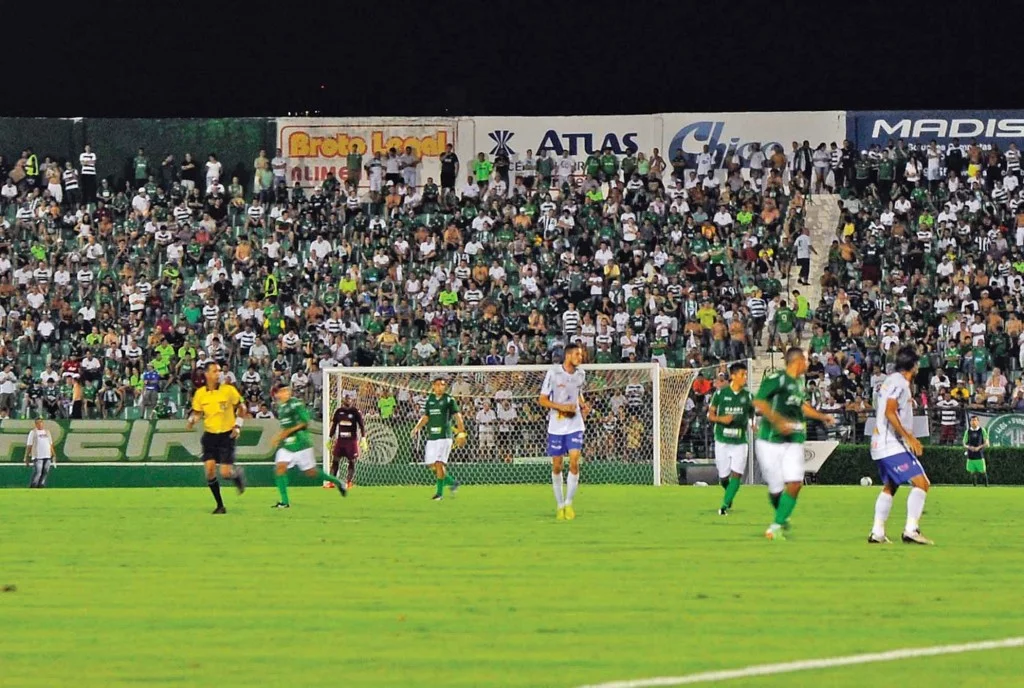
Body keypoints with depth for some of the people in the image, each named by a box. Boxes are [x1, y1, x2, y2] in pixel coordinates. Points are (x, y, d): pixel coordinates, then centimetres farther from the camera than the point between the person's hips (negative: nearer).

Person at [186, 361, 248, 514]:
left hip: (227, 434, -2)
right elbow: (197, 412, 11)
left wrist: (238, 426, -5)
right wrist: (191, 421, -10)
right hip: (210, 434, 2)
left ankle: (238, 473, 30)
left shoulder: (229, 390, -8)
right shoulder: (200, 393, -1)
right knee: (210, 470, -9)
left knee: (225, 473, -9)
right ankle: (220, 505, 6)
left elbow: (241, 407, 4)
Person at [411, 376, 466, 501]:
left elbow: (457, 416, -5)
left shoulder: (449, 400, -2)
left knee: (439, 464, -13)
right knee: (432, 465, 3)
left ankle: (440, 492, -6)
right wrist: (417, 427, 4)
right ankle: (452, 482, 21)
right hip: (431, 437, 6)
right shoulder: (429, 400, 12)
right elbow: (425, 417, 20)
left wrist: (461, 433, -13)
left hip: (444, 436, -6)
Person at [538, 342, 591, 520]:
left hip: (575, 425, 2)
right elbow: (543, 400, -5)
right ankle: (560, 505, 17)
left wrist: (583, 405, 2)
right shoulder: (553, 373, -8)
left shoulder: (580, 374, 5)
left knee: (574, 462, -12)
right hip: (556, 425, -2)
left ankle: (569, 503, 0)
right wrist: (561, 407, -19)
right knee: (557, 466, 4)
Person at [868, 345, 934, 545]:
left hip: (881, 445, 11)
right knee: (921, 482, -14)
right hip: (893, 446, -11)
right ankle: (911, 530, -21)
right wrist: (908, 437, -22)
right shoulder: (899, 383, -12)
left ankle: (877, 532, 22)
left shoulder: (891, 381, 17)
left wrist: (909, 438, 26)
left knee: (889, 487, 22)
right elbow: (890, 413, -21)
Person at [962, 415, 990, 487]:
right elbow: (964, 444, 9)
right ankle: (975, 486, 10)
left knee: (983, 472, 0)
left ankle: (986, 486, 13)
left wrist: (979, 447, -16)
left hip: (980, 455, -2)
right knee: (972, 472, 2)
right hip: (970, 456, 2)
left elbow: (986, 443, 0)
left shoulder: (982, 430, 1)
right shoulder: (968, 431, 7)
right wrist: (969, 447, -13)